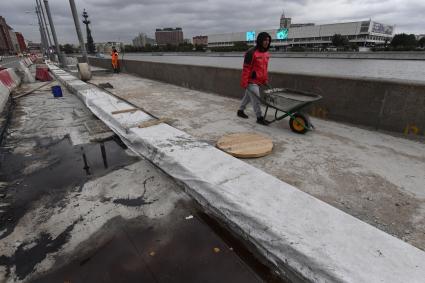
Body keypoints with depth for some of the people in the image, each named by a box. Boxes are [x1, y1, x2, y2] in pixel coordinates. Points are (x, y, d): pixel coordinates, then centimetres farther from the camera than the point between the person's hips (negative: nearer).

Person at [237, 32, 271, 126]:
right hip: (251, 81, -8)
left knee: (248, 96, 19)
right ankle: (259, 118, 4)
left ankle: (240, 111, 35)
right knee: (256, 99, -5)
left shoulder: (266, 53, 10)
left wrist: (265, 79, 16)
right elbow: (246, 68, -18)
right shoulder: (251, 52, -16)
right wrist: (244, 82, -19)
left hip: (259, 81, 8)